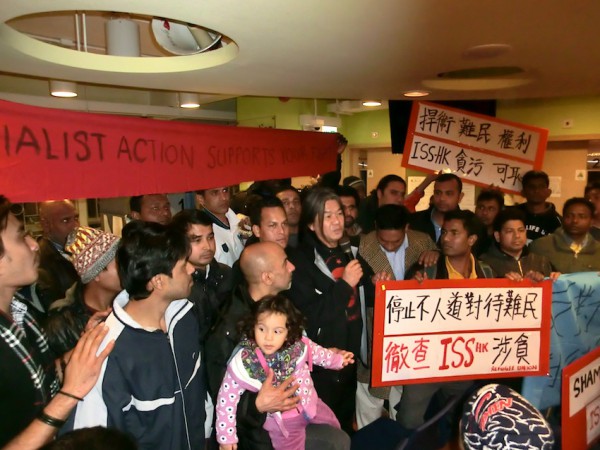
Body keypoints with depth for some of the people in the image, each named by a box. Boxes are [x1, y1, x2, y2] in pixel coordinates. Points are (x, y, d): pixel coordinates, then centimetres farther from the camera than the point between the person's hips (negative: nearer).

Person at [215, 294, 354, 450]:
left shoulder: (298, 346, -21)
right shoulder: (244, 363, -28)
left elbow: (317, 352, 2)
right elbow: (227, 398, -17)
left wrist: (337, 360, 14)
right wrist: (226, 435, -12)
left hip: (310, 405, 4)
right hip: (282, 422, -4)